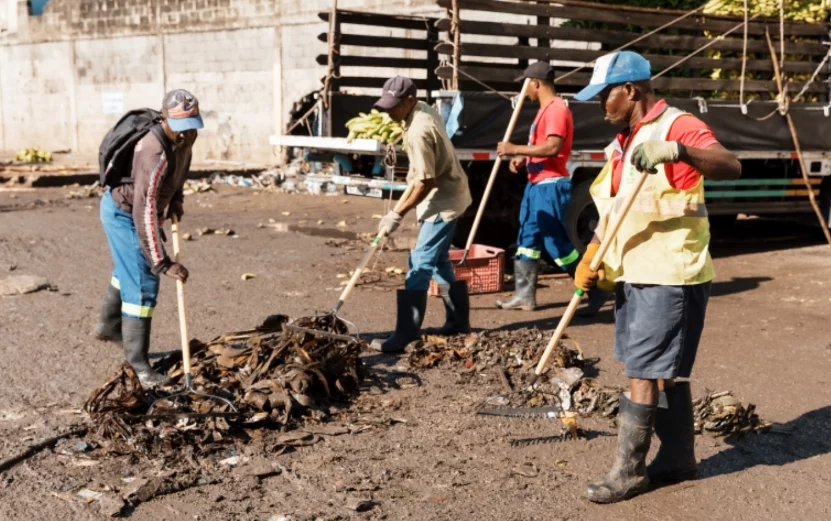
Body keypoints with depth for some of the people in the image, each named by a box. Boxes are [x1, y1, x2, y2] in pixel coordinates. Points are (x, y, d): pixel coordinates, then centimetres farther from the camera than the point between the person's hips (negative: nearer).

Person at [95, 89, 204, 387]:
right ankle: (138, 363, -3)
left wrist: (176, 200, 1)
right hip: (123, 214, -9)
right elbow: (144, 215, -42)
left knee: (129, 271, 27)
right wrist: (163, 264, -43)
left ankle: (109, 326, 50)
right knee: (143, 286, -11)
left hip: (135, 208, 9)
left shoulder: (185, 138, -13)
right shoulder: (154, 155, -39)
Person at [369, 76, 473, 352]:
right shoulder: (423, 110, 3)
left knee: (420, 265, -11)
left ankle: (404, 337, -11)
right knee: (438, 261, 18)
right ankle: (459, 321, 29)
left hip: (442, 201, -11)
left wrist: (398, 214, -21)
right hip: (446, 195, 11)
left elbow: (426, 183, -25)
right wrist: (415, 172, 15)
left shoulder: (418, 131, -27)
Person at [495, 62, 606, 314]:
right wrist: (523, 159, 7)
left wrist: (516, 149, -22)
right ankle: (524, 295, 16)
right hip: (537, 184, 11)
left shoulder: (556, 109, -16)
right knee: (527, 239, 11)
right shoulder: (545, 109, 17)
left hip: (551, 185, -11)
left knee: (557, 243, -6)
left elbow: (552, 147, -27)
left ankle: (595, 291, 4)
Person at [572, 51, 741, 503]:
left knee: (644, 374, -5)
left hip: (670, 277, -9)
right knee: (664, 372, 15)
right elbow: (611, 211, 19)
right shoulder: (623, 142, 15)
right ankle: (677, 458, 26)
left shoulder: (677, 127, -13)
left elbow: (731, 167, -30)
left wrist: (677, 150, -48)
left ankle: (629, 472, 5)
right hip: (634, 275, 9)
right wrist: (589, 260, 6)